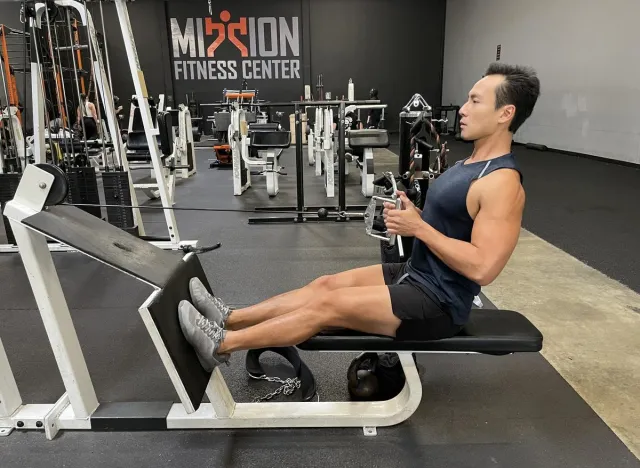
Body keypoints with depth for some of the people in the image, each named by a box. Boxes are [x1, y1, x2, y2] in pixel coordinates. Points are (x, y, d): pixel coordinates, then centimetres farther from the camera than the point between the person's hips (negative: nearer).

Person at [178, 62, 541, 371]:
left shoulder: (501, 182, -22)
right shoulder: (473, 164, 9)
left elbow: (482, 268, -28)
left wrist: (418, 227, -23)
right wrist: (410, 215, 0)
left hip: (439, 303, -9)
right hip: (417, 275, 9)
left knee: (328, 305, -13)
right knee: (327, 284, 4)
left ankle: (222, 344, 0)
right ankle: (229, 319, 12)